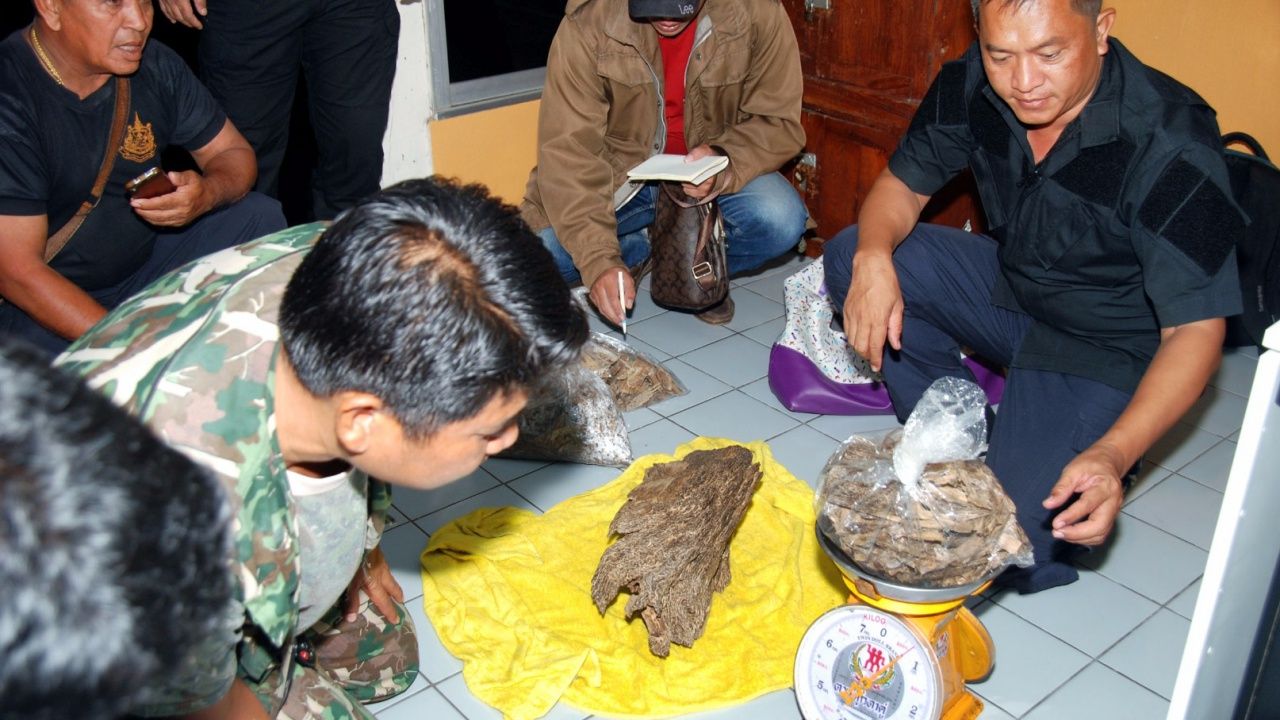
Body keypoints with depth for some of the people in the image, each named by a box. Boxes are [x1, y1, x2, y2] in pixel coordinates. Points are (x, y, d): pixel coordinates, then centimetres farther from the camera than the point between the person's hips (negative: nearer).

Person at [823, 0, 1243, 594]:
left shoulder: (1172, 144, -29)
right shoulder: (972, 86, -15)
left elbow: (1195, 329, -27)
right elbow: (903, 184, -1)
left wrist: (1113, 455, -41)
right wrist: (873, 258, -26)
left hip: (1104, 344, -6)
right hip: (1009, 285, 6)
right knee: (849, 254, -12)